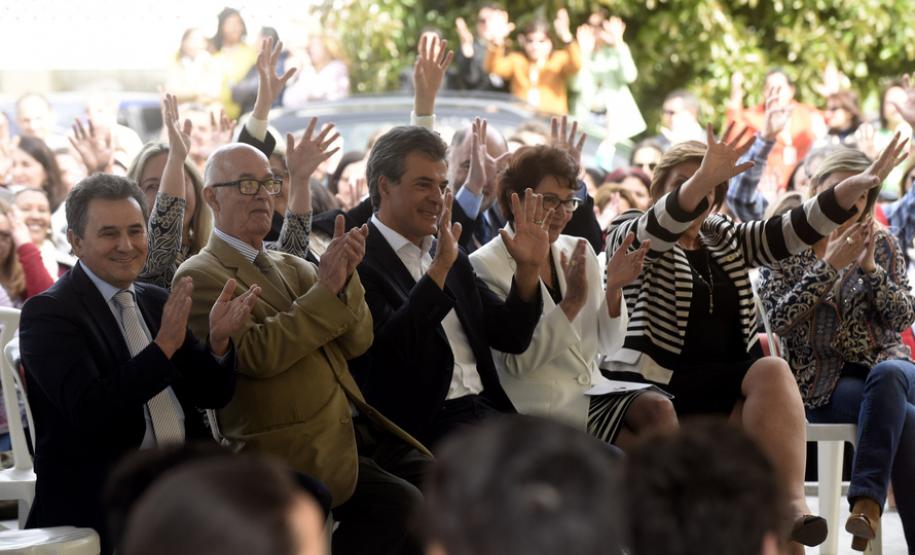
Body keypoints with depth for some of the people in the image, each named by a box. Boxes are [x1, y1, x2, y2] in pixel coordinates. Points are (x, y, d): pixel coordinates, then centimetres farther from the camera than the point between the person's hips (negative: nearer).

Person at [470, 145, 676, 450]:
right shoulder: (486, 265, -6)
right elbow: (517, 362, -13)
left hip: (592, 392, 5)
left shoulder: (579, 251, 11)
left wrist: (613, 289, -8)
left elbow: (607, 344, 10)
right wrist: (571, 304, -21)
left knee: (660, 409, -24)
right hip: (540, 407, -5)